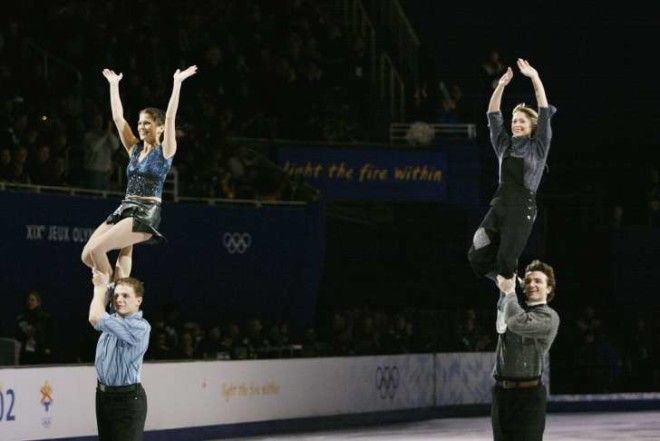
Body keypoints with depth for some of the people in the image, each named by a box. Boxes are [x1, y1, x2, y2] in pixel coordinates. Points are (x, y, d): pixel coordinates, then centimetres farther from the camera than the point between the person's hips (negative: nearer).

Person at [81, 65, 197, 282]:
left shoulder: (164, 150, 0)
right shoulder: (134, 148, 16)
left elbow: (170, 117, -12)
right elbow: (118, 117, 17)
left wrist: (177, 83, -15)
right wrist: (114, 85, 16)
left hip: (146, 213, -8)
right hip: (125, 209, 8)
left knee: (96, 249, -22)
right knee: (87, 255, -5)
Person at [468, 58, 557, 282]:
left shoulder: (539, 146, 6)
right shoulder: (504, 145, 17)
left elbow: (545, 114, -2)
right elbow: (493, 117, 11)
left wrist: (535, 78, -7)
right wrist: (501, 86, -1)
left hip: (523, 206, -4)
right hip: (499, 203, 4)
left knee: (506, 259, -11)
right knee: (477, 257, -4)